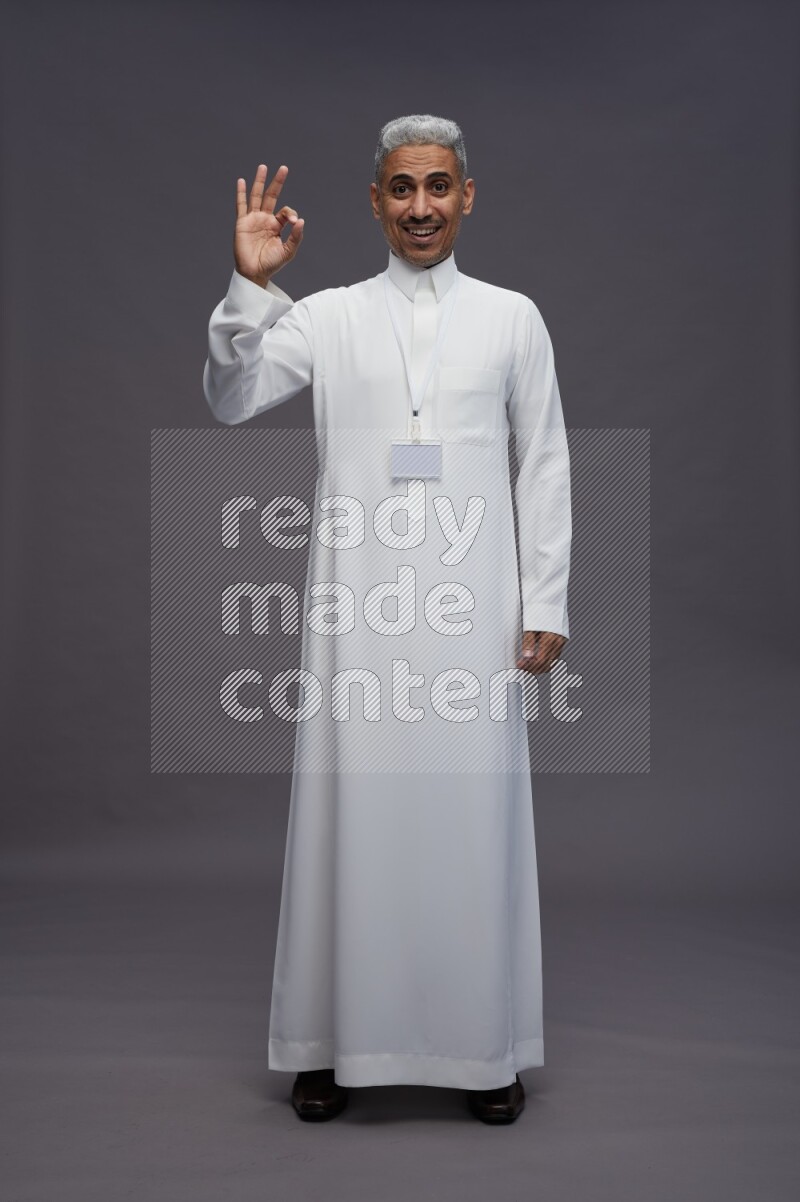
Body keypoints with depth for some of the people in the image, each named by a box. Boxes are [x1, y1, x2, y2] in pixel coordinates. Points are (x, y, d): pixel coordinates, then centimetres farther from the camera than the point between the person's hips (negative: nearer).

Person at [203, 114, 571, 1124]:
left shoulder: (513, 317, 10)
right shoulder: (327, 316, 9)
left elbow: (544, 466, 8)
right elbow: (230, 400, -1)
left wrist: (546, 604, 2)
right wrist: (250, 285, -15)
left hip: (472, 605, 0)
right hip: (358, 605, 0)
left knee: (474, 811, 3)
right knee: (353, 807, 3)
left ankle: (486, 1045, 18)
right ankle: (337, 1038, 17)